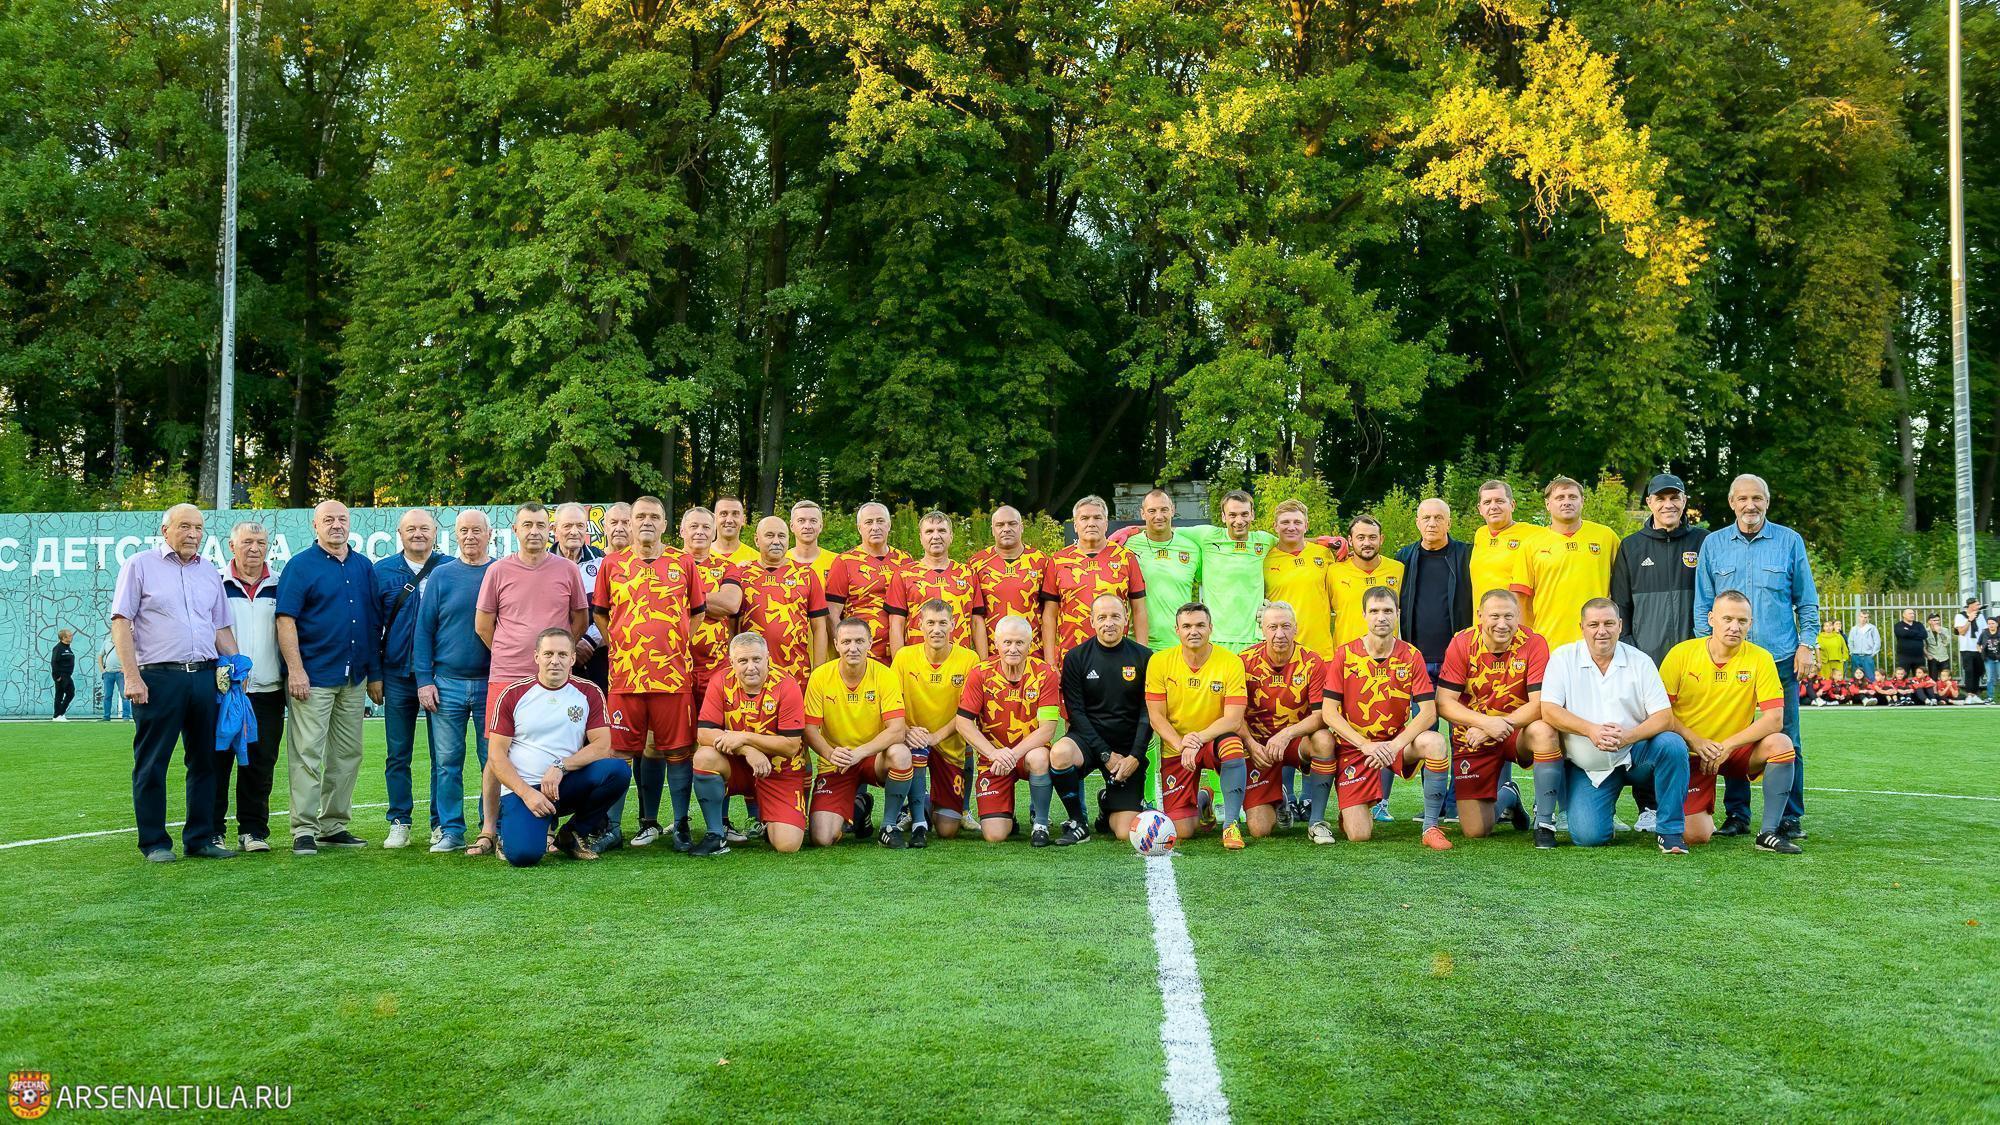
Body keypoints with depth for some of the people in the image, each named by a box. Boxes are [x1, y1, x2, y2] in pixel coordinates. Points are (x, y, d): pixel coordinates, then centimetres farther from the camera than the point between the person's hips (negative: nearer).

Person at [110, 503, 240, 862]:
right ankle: (154, 842, 7)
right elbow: (121, 621, -3)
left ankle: (201, 838, 15)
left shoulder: (210, 573, 17)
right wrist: (132, 676, -11)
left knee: (206, 761, 7)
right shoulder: (140, 566, 3)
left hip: (205, 675, 5)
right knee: (152, 764, 0)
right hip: (158, 677, -5)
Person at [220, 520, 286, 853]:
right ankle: (211, 831, 10)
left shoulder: (280, 587, 11)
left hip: (267, 690, 2)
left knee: (261, 763, 3)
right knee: (218, 760, 2)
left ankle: (253, 830, 11)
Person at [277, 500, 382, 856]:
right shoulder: (301, 565, -3)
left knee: (348, 755, 9)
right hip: (313, 676, -6)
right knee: (307, 754, -5)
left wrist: (375, 673, 13)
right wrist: (295, 670, -16)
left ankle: (334, 826, 18)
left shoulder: (364, 566, 12)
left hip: (354, 678, 6)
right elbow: (286, 620, -9)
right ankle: (304, 830, -2)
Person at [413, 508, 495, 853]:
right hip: (446, 683, 1)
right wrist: (424, 680, -2)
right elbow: (423, 630, 5)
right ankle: (449, 830, 10)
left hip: (492, 684, -1)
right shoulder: (441, 576, 6)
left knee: (494, 760, 2)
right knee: (446, 761, 3)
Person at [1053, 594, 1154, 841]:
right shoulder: (1076, 658, -1)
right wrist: (1105, 755, -13)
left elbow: (1148, 712, 0)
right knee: (1060, 753, -38)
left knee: (1126, 833, -11)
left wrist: (1135, 757, -11)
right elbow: (1076, 712, -4)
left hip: (1128, 749, 0)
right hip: (1088, 738, 0)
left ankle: (1108, 803, 27)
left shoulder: (1144, 657, 0)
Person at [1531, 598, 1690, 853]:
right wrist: (1590, 730, -29)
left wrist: (1627, 737, -26)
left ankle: (1670, 830, -14)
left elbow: (1664, 717, -7)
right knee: (1588, 836, -21)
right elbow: (1549, 711, -13)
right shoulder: (1563, 659, -3)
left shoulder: (1640, 661, -1)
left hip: (1633, 755, 2)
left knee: (1672, 744, -28)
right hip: (1586, 767, -2)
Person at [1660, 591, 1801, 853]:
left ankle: (1768, 833, -16)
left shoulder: (1760, 659, -9)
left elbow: (1774, 719, -16)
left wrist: (1727, 746, -22)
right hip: (1690, 753, -1)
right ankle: (1704, 816, 24)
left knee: (1781, 744, -29)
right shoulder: (1681, 654, -9)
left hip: (1736, 751, 1)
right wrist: (1695, 741, -19)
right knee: (1695, 836, -17)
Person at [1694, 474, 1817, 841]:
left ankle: (1790, 818, 7)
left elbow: (1807, 601, 8)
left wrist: (1807, 644, -1)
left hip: (1781, 657, -1)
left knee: (1786, 740, 0)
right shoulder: (1713, 544, 8)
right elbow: (1703, 603, 10)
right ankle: (1736, 814, 11)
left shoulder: (1789, 541, 5)